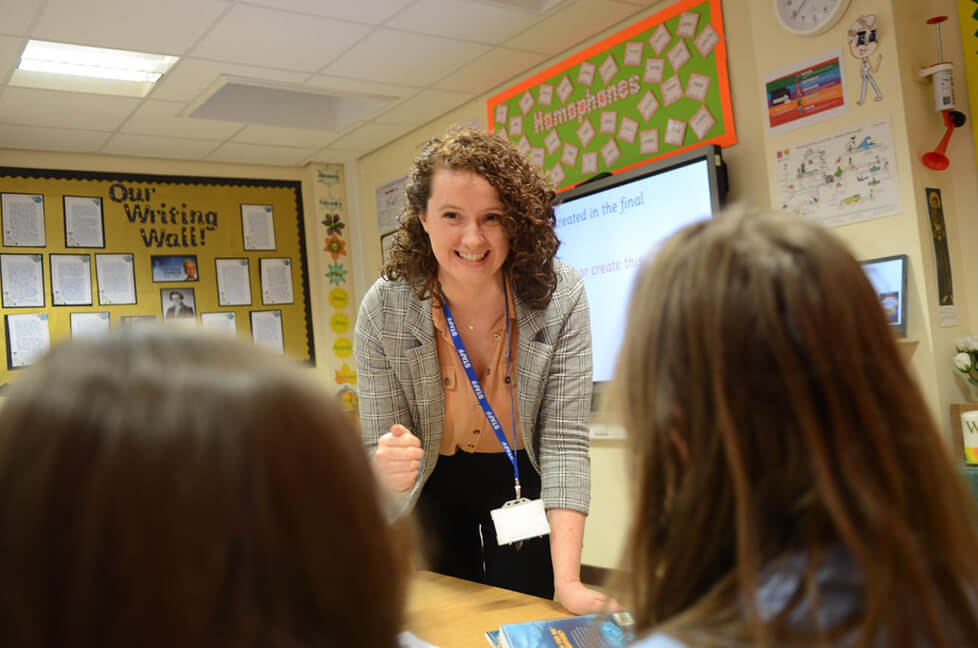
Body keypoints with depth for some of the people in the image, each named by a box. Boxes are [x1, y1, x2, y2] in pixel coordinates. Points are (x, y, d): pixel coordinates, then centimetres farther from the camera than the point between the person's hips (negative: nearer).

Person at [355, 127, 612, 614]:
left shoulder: (560, 296, -25)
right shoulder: (383, 310, -24)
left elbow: (564, 441, -25)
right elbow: (380, 456, -19)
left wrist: (568, 582, -34)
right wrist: (389, 472, -44)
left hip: (522, 481, 0)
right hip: (435, 487, 1)